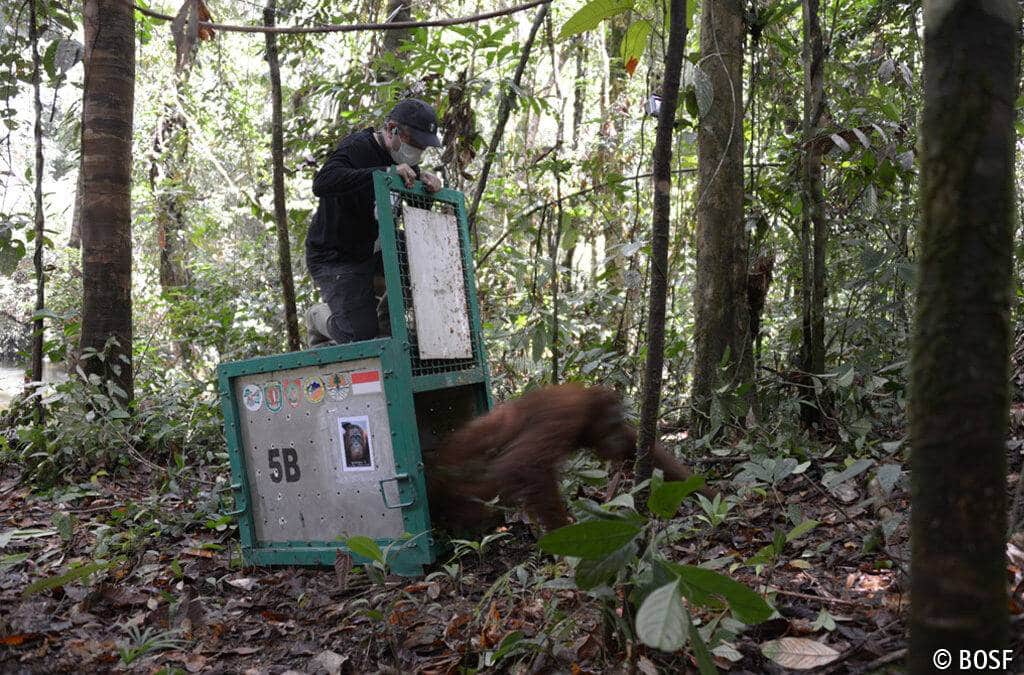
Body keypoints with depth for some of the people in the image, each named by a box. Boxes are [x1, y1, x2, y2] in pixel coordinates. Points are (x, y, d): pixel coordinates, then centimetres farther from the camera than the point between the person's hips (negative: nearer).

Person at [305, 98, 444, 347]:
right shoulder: (356, 147, -21)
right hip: (335, 259, -8)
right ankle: (319, 317, 21)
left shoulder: (397, 158, 4)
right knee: (361, 338, -12)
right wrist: (385, 172, -42)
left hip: (373, 251, 8)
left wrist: (425, 178, -13)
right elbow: (322, 184, -39)